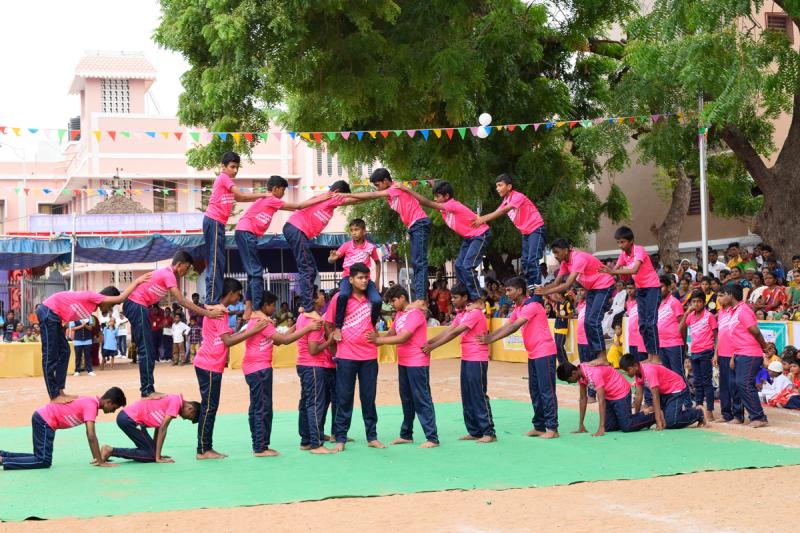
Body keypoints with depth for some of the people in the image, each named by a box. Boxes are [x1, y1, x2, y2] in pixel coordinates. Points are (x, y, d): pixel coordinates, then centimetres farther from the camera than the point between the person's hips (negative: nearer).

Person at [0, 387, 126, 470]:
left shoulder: (91, 401, 11)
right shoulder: (92, 406, -19)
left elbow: (89, 434, 17)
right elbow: (91, 436, -25)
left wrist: (96, 457, 14)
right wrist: (101, 461, -21)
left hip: (43, 418, 10)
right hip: (45, 421, -10)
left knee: (41, 457, 15)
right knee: (44, 461, -10)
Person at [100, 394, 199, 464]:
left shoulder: (172, 400, 17)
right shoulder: (176, 402, -11)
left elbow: (158, 428, 18)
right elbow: (162, 429, -14)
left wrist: (157, 454, 13)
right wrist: (158, 457, -12)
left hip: (126, 416, 9)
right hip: (129, 419, -9)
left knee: (149, 450, 9)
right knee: (151, 454, -6)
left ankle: (109, 451, 9)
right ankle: (111, 451, -8)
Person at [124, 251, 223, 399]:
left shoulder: (168, 274, 16)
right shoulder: (168, 275, -16)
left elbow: (180, 299, 14)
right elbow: (182, 301, -22)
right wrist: (208, 314, -24)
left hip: (135, 305, 10)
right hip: (137, 305, -10)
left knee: (147, 350, 12)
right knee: (146, 350, -9)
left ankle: (147, 389, 13)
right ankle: (147, 390, -9)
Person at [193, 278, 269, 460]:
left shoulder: (217, 310, 17)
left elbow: (227, 337, 17)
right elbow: (228, 341, -21)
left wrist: (247, 329, 11)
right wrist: (251, 331, -20)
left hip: (210, 365, 10)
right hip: (210, 366, -10)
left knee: (210, 407, 11)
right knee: (209, 407, -6)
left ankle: (206, 448, 14)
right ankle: (203, 450, -3)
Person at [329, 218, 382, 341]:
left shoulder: (370, 247, 3)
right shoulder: (346, 245, 0)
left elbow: (377, 262, 20)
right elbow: (332, 260, -2)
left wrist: (377, 281, 14)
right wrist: (332, 258, -27)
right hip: (348, 277, -2)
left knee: (377, 300, -23)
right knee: (343, 295, -37)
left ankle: (372, 326, 5)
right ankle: (338, 328, -28)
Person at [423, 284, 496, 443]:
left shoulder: (474, 313, -16)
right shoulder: (461, 313, 13)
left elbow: (454, 333, -21)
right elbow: (448, 330, 8)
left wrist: (432, 347, -21)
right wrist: (428, 342, -5)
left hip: (477, 359, -9)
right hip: (466, 358, 9)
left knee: (479, 396, -6)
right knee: (467, 397, 10)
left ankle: (489, 432, -1)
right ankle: (474, 431, 16)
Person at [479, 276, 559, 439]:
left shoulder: (532, 305, -17)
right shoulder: (518, 308, 13)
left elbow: (514, 327, -22)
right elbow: (505, 326, 9)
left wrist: (490, 339, -24)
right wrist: (487, 337, -4)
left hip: (544, 353, -9)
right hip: (533, 354, 9)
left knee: (546, 390, -8)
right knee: (535, 390, 10)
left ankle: (552, 428, -5)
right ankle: (539, 427, 15)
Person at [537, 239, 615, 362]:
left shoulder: (578, 259, -28)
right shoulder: (565, 262, 1)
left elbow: (568, 284, -34)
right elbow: (556, 283, 1)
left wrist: (545, 292, -37)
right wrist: (541, 289, -17)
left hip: (603, 286, -9)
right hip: (592, 288, 9)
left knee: (593, 320, -19)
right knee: (588, 322, 4)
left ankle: (602, 357, -20)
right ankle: (596, 357, 6)